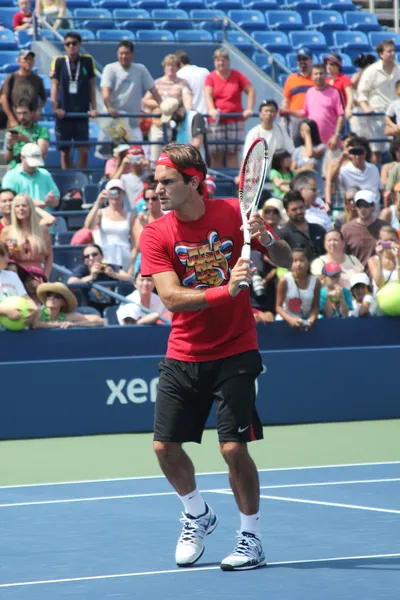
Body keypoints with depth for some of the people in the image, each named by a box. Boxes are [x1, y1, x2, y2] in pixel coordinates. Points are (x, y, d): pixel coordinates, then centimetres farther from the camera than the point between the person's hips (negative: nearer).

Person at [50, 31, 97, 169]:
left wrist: (93, 108, 1)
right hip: (64, 114, 0)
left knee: (83, 150, -5)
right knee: (65, 151, 6)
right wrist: (55, 107, -11)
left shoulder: (88, 61, 2)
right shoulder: (59, 62, 0)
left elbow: (92, 85, 6)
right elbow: (54, 85, -1)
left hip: (82, 113, 0)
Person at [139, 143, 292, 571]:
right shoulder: (155, 235, -6)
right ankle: (197, 515, 30)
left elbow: (286, 261, -2)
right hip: (182, 356, 2)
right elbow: (171, 297, -18)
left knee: (234, 448, -9)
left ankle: (251, 539, 8)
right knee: (165, 446, 2)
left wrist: (267, 239, -25)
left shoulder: (233, 214, -7)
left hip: (233, 354, -2)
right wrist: (226, 289, -32)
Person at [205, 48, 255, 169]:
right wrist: (211, 109, -28)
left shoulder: (237, 76, 6)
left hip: (235, 121, 0)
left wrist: (250, 109, -8)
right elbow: (208, 95, -9)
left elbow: (251, 91, 4)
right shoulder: (211, 78, 5)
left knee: (233, 153, 0)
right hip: (216, 121, 0)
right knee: (215, 154, -3)